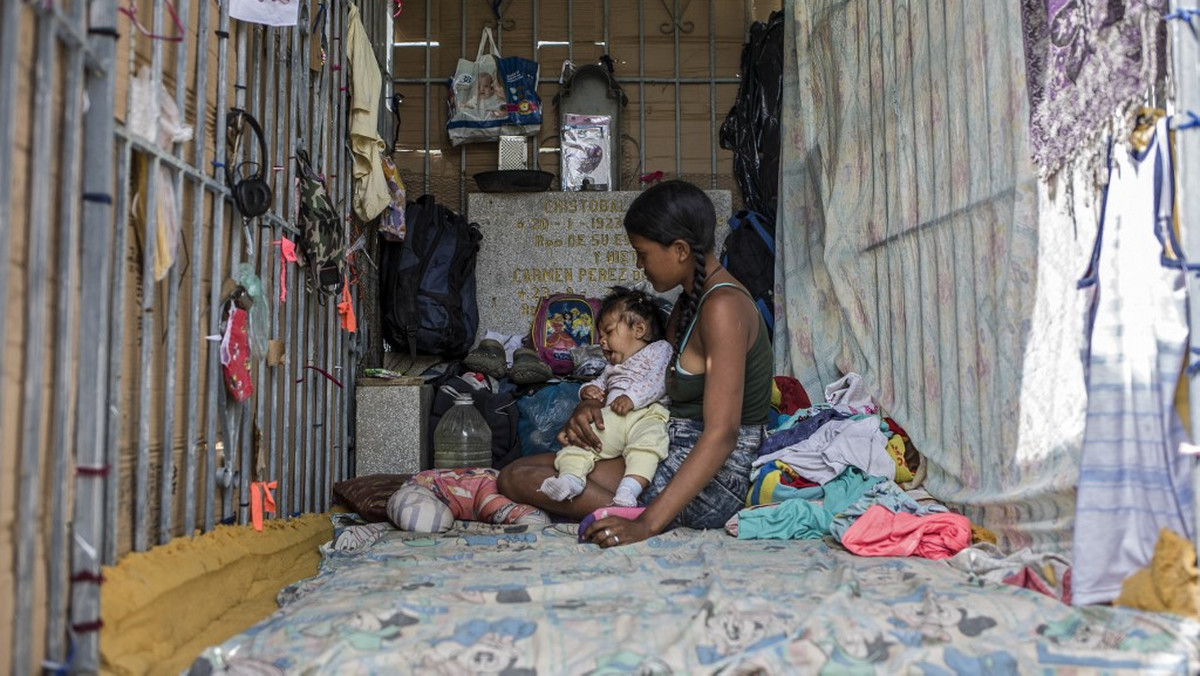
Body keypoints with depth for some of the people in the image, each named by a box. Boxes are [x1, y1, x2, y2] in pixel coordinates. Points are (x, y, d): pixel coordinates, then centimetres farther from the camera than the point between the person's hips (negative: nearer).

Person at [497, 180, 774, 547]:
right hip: (675, 455, 10)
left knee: (519, 478, -14)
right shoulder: (691, 299, 12)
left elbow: (721, 434, -27)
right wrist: (593, 405, -2)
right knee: (516, 472, 5)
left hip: (714, 478, -10)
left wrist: (648, 524, -32)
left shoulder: (722, 306, -20)